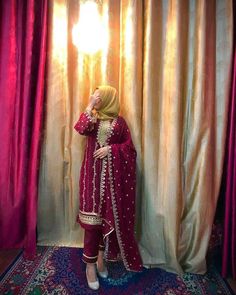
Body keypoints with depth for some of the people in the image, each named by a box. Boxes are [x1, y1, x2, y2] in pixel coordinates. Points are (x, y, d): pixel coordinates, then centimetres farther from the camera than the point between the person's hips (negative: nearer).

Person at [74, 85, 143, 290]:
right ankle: (90, 264, 13)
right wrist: (89, 107, -9)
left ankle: (102, 257, 29)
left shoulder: (119, 121, 7)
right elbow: (81, 129, -14)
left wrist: (111, 148, -12)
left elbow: (129, 145, 2)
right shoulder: (91, 116, 9)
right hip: (93, 173, 0)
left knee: (110, 214, 9)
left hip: (113, 173, 1)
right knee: (92, 215, -1)